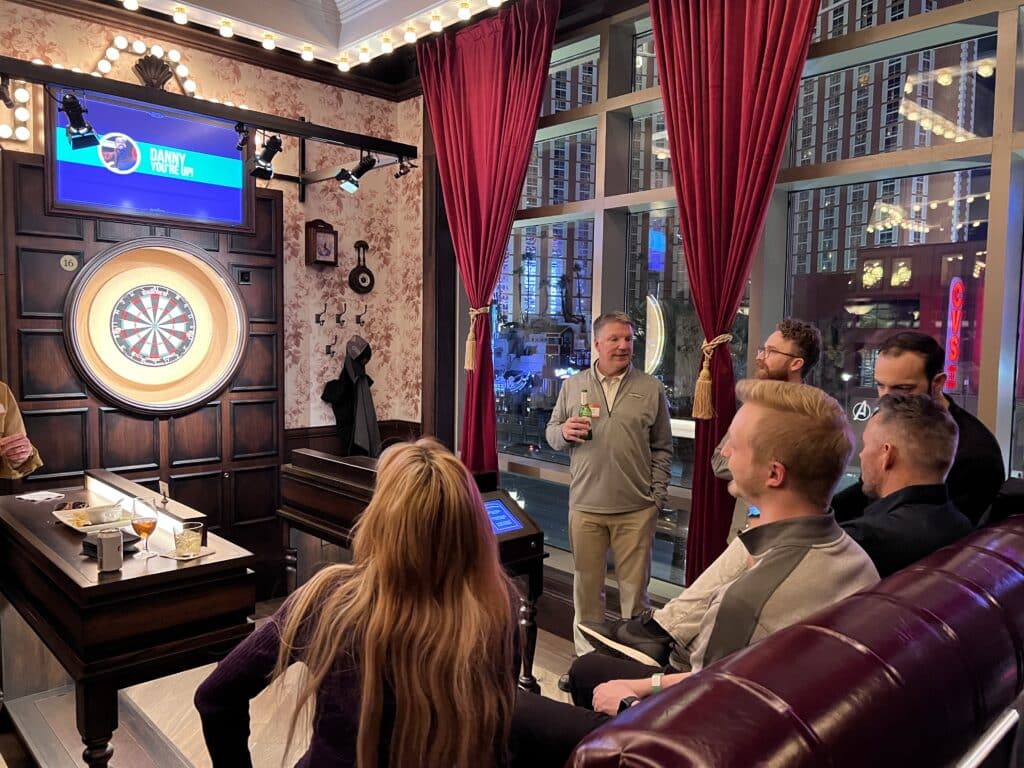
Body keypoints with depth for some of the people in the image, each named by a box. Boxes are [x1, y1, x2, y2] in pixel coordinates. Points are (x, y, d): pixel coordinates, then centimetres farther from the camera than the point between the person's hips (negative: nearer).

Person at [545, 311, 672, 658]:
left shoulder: (651, 388, 3)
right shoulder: (573, 385, 6)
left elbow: (662, 447, 5)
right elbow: (552, 433, 10)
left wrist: (658, 495, 0)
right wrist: (564, 432, -13)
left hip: (636, 508, -1)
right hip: (585, 505, 1)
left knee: (634, 587, 9)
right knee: (586, 585, 12)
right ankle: (587, 653, 28)